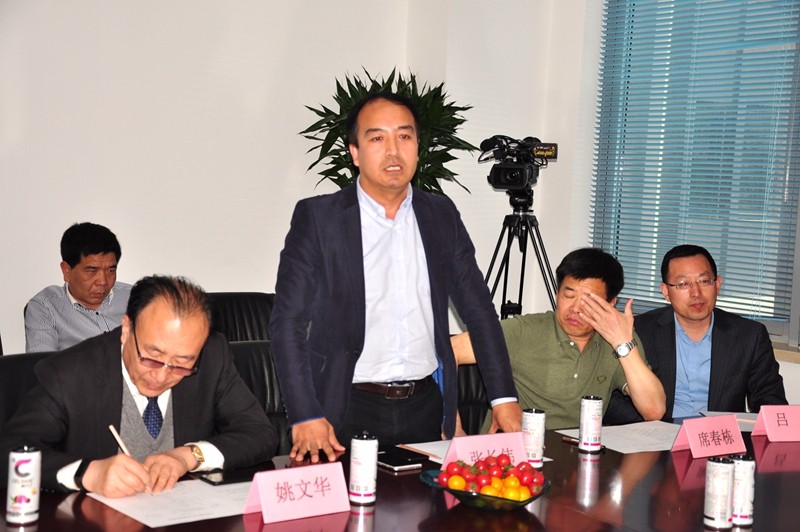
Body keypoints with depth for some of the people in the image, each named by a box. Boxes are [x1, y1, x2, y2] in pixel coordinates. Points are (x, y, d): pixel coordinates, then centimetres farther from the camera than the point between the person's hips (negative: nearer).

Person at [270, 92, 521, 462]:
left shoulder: (441, 215, 6)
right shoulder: (317, 218, -6)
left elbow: (478, 309, 10)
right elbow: (288, 321, -8)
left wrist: (504, 397, 5)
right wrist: (305, 417, -17)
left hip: (426, 405, 4)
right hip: (350, 412, -3)